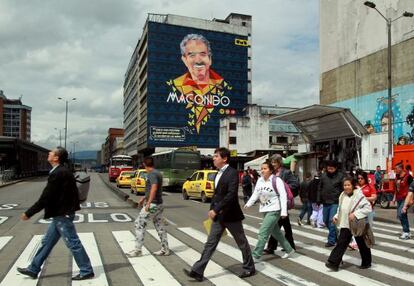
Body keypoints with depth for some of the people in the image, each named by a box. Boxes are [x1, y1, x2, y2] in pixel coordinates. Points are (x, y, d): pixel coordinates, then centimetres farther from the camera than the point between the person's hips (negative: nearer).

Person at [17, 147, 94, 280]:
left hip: (62, 215, -10)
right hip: (61, 213, 10)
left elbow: (45, 198, -21)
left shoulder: (58, 174, -22)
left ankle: (86, 271, 10)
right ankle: (33, 269, 31)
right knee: (47, 242, 18)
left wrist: (28, 213, -12)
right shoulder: (62, 171, 9)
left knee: (73, 243, 0)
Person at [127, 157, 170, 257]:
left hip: (153, 204, -9)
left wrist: (148, 202, -31)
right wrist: (143, 198, 31)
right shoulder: (158, 173, 14)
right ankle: (165, 249, 17)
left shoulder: (151, 174, -14)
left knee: (139, 224, -2)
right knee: (160, 226, 12)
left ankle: (138, 250, 2)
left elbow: (154, 188, -28)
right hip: (159, 204, 9)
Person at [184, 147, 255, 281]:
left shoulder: (232, 173, -16)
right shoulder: (218, 174, 11)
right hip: (218, 215, 8)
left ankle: (249, 268, 28)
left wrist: (216, 209, -25)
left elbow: (231, 195, -25)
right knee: (210, 243, 5)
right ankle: (197, 271, 6)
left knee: (242, 242, 10)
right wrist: (212, 209, 12)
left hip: (230, 215, -8)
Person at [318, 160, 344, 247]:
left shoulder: (340, 176, -6)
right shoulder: (323, 176, 5)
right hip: (325, 202, 5)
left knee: (332, 221, -8)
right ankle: (335, 235, 35)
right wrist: (319, 200, 7)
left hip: (335, 202, -5)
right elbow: (320, 188, 10)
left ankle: (331, 240, 2)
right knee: (326, 220, 13)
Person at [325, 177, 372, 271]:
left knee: (362, 244, 13)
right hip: (345, 224, 5)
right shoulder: (342, 195, 4)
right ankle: (333, 263, -2)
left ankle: (366, 263, 33)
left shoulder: (358, 195, -17)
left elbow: (368, 207, -23)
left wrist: (355, 214, -28)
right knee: (341, 243, 0)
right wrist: (336, 217, 1)